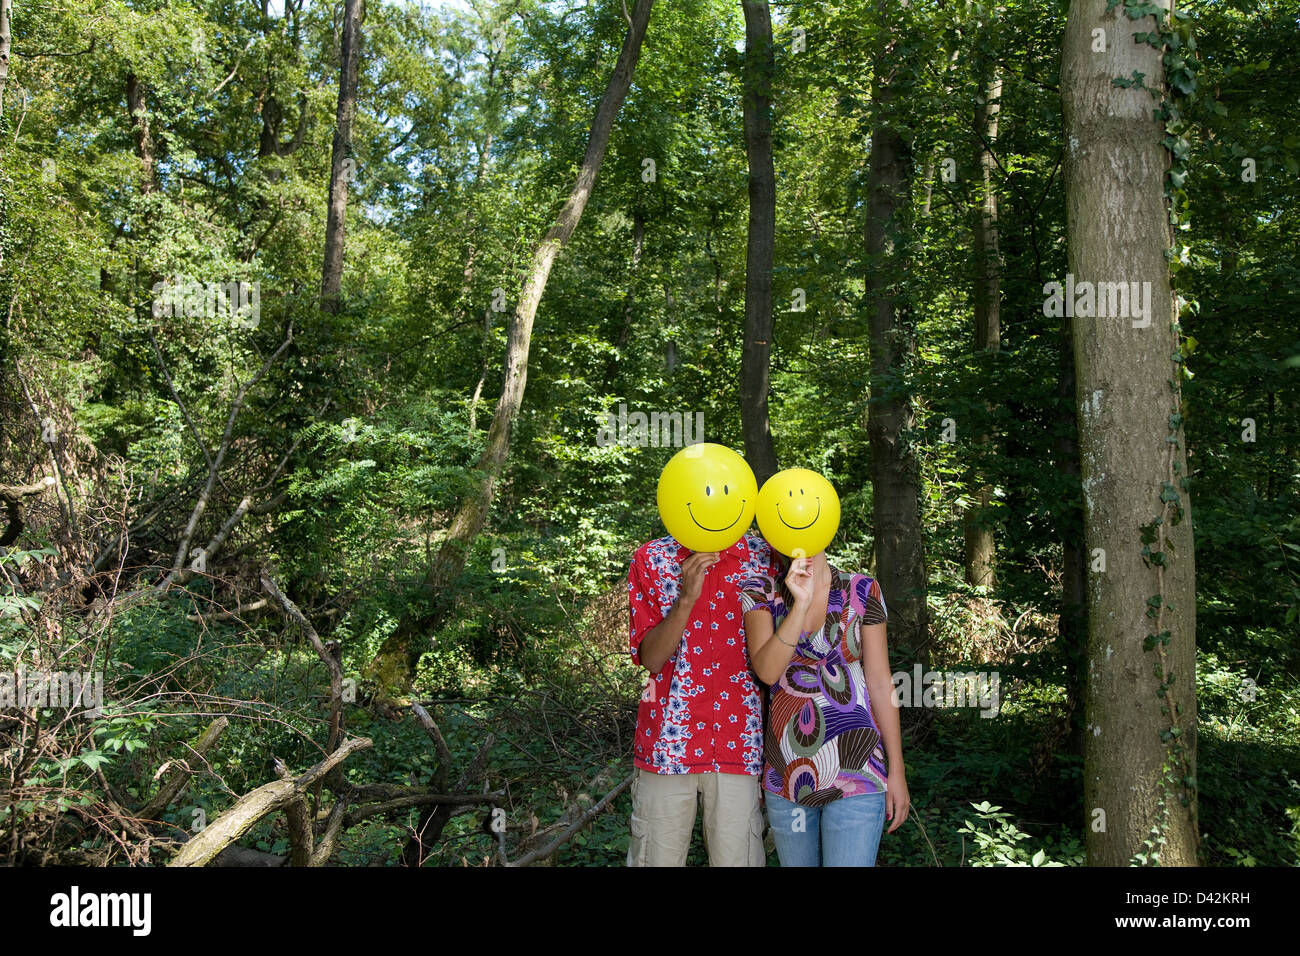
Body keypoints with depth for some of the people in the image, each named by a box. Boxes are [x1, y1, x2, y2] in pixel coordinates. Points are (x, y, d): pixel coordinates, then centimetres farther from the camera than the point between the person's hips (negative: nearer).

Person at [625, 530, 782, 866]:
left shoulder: (765, 556, 2)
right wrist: (686, 598, -19)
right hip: (668, 741, 0)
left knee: (737, 857, 5)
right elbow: (651, 659, -7)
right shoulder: (651, 559, 1)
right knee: (658, 856, 6)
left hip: (739, 740, 1)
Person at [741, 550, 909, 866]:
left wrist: (897, 770, 2)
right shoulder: (759, 593, 0)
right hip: (787, 775, 2)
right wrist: (800, 604, -25)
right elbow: (766, 671, -14)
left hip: (854, 770, -1)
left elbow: (880, 683, 1)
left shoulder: (862, 590, -1)